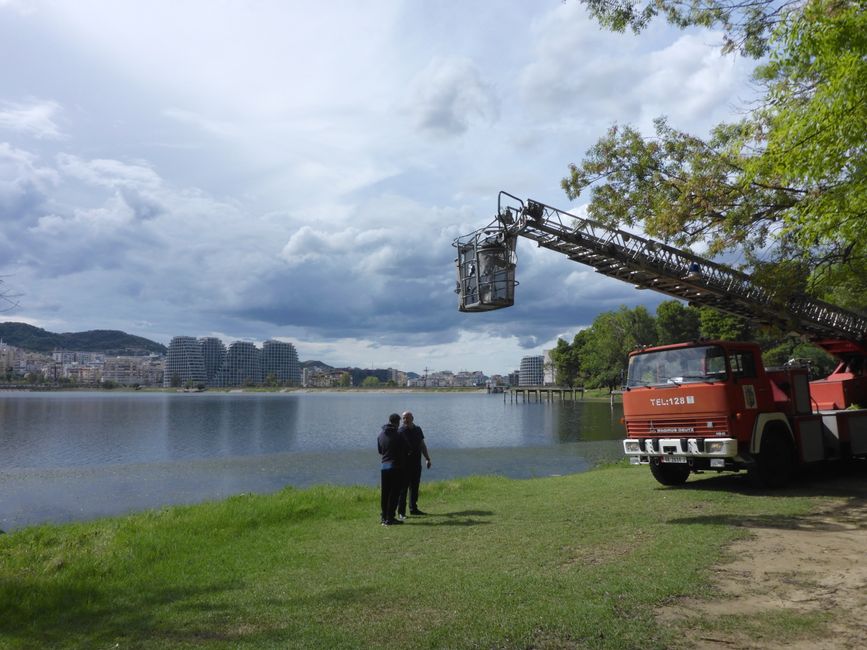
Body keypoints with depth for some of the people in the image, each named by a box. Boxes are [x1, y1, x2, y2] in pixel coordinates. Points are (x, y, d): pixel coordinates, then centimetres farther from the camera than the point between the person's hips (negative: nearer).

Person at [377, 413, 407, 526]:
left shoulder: (380, 435, 5)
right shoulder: (398, 436, -14)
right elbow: (406, 451, -5)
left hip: (383, 466, 6)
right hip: (396, 467, -6)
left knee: (384, 493, 12)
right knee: (394, 493, 0)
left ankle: (383, 517, 17)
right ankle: (389, 518, -1)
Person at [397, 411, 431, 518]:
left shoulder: (418, 429, 10)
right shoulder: (400, 431, -8)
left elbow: (422, 445, 18)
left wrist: (427, 458, 15)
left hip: (416, 463, 6)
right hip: (405, 464, -6)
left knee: (415, 487, 12)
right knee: (403, 488, -4)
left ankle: (413, 508, 23)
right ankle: (401, 512, 0)